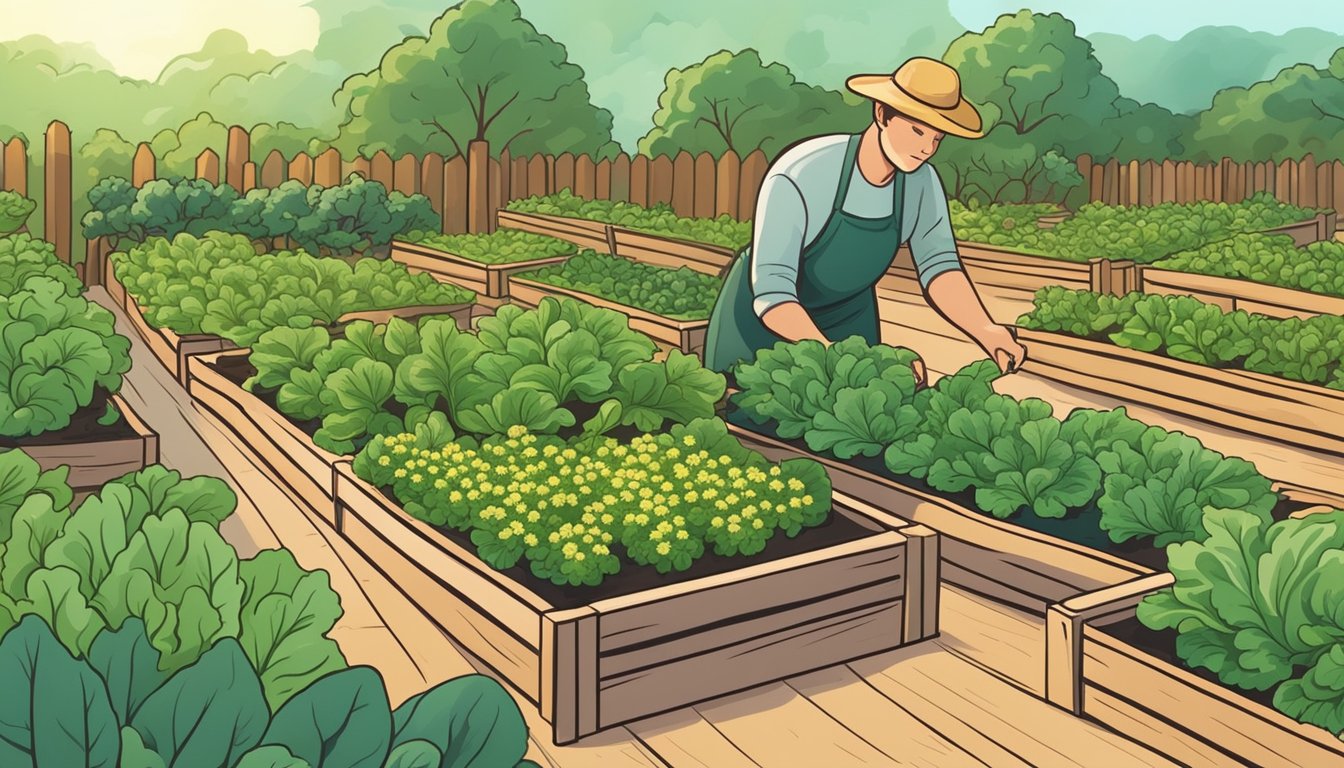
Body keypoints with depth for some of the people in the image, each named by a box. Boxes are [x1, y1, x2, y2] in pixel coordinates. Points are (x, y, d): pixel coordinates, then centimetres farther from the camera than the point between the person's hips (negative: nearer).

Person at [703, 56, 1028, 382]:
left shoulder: (922, 183, -18)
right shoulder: (799, 178, -35)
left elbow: (939, 266, -18)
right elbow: (771, 293, -38)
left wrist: (986, 331, -37)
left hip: (848, 319, 4)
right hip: (763, 318, -4)